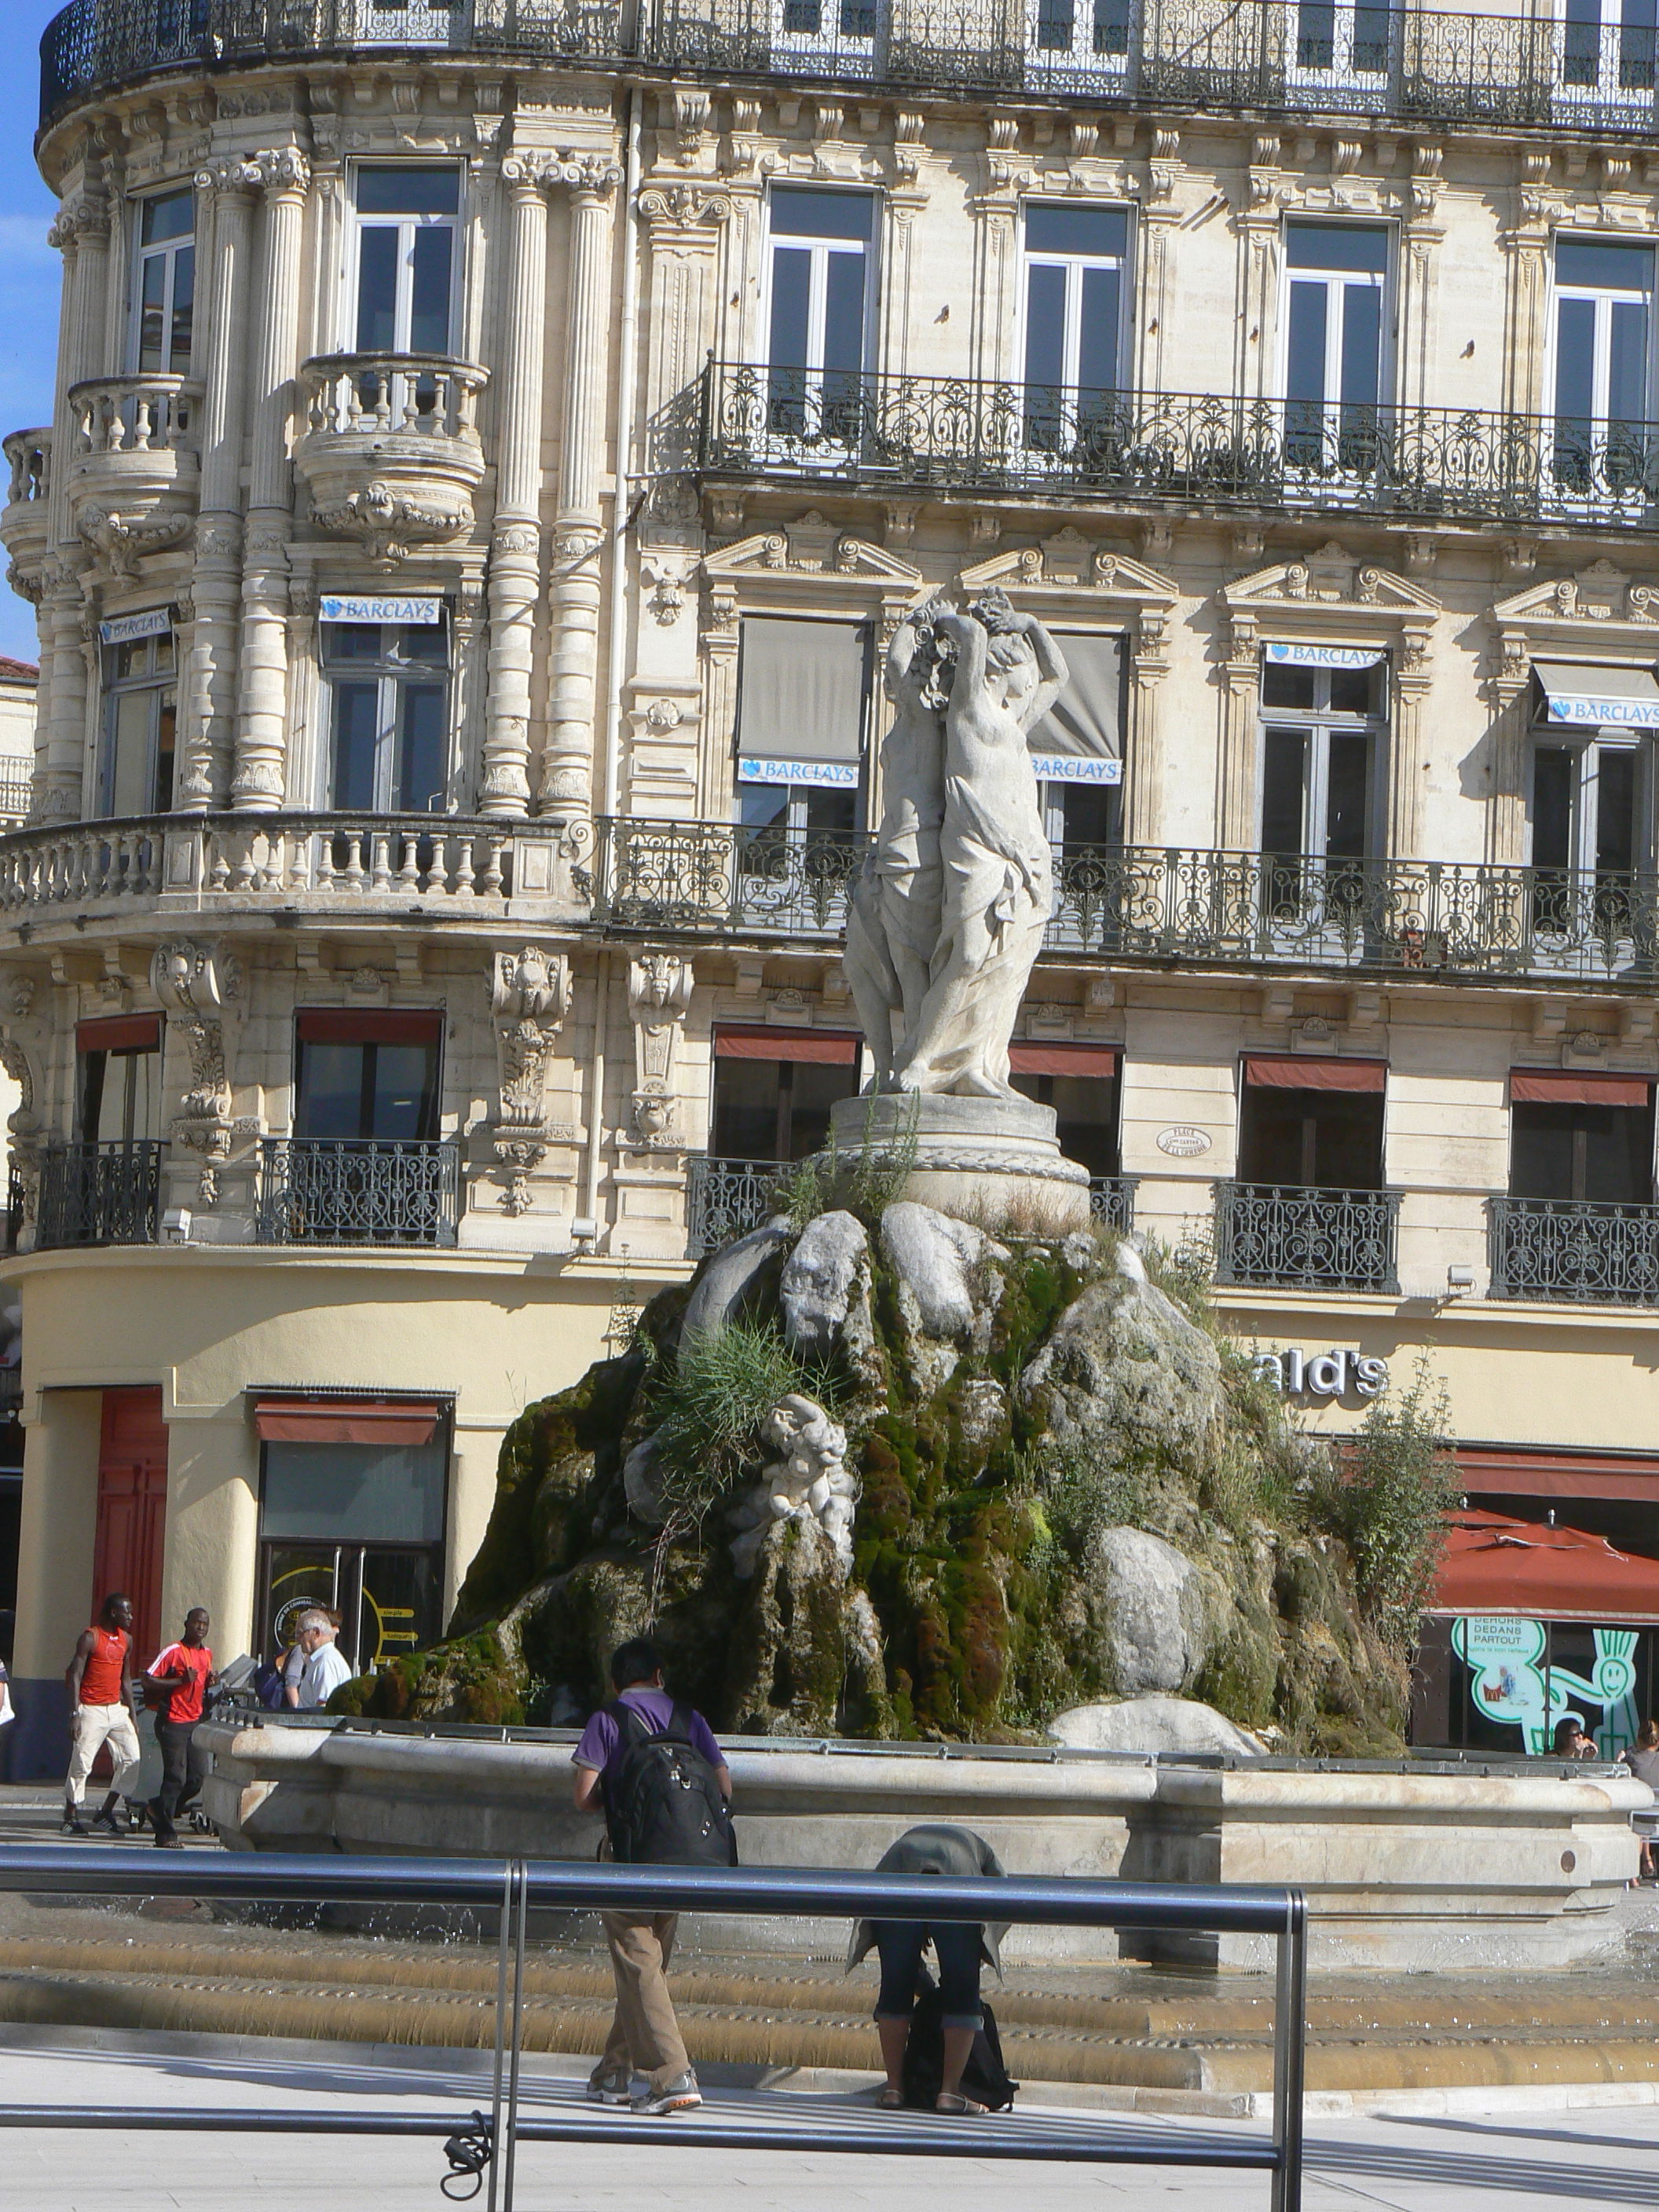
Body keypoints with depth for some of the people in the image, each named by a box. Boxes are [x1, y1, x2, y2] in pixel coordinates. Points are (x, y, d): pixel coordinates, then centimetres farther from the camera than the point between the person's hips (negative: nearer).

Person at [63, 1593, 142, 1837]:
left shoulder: (126, 1640, 12)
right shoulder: (90, 1637, -9)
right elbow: (75, 1676, -11)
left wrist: (131, 1715, 17)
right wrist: (75, 1714, -17)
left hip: (116, 1708, 7)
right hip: (92, 1709, -7)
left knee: (131, 1758, -1)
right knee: (82, 1762, -5)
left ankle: (106, 1812, 8)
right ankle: (71, 1817, 6)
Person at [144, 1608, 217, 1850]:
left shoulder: (207, 1654, 13)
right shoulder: (174, 1652, -10)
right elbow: (149, 1680, -13)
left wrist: (210, 1682, 4)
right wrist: (181, 1681, -20)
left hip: (195, 1721, 7)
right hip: (173, 1722, -7)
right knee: (176, 1777, -10)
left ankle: (160, 1807, 29)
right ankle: (165, 1834, -3)